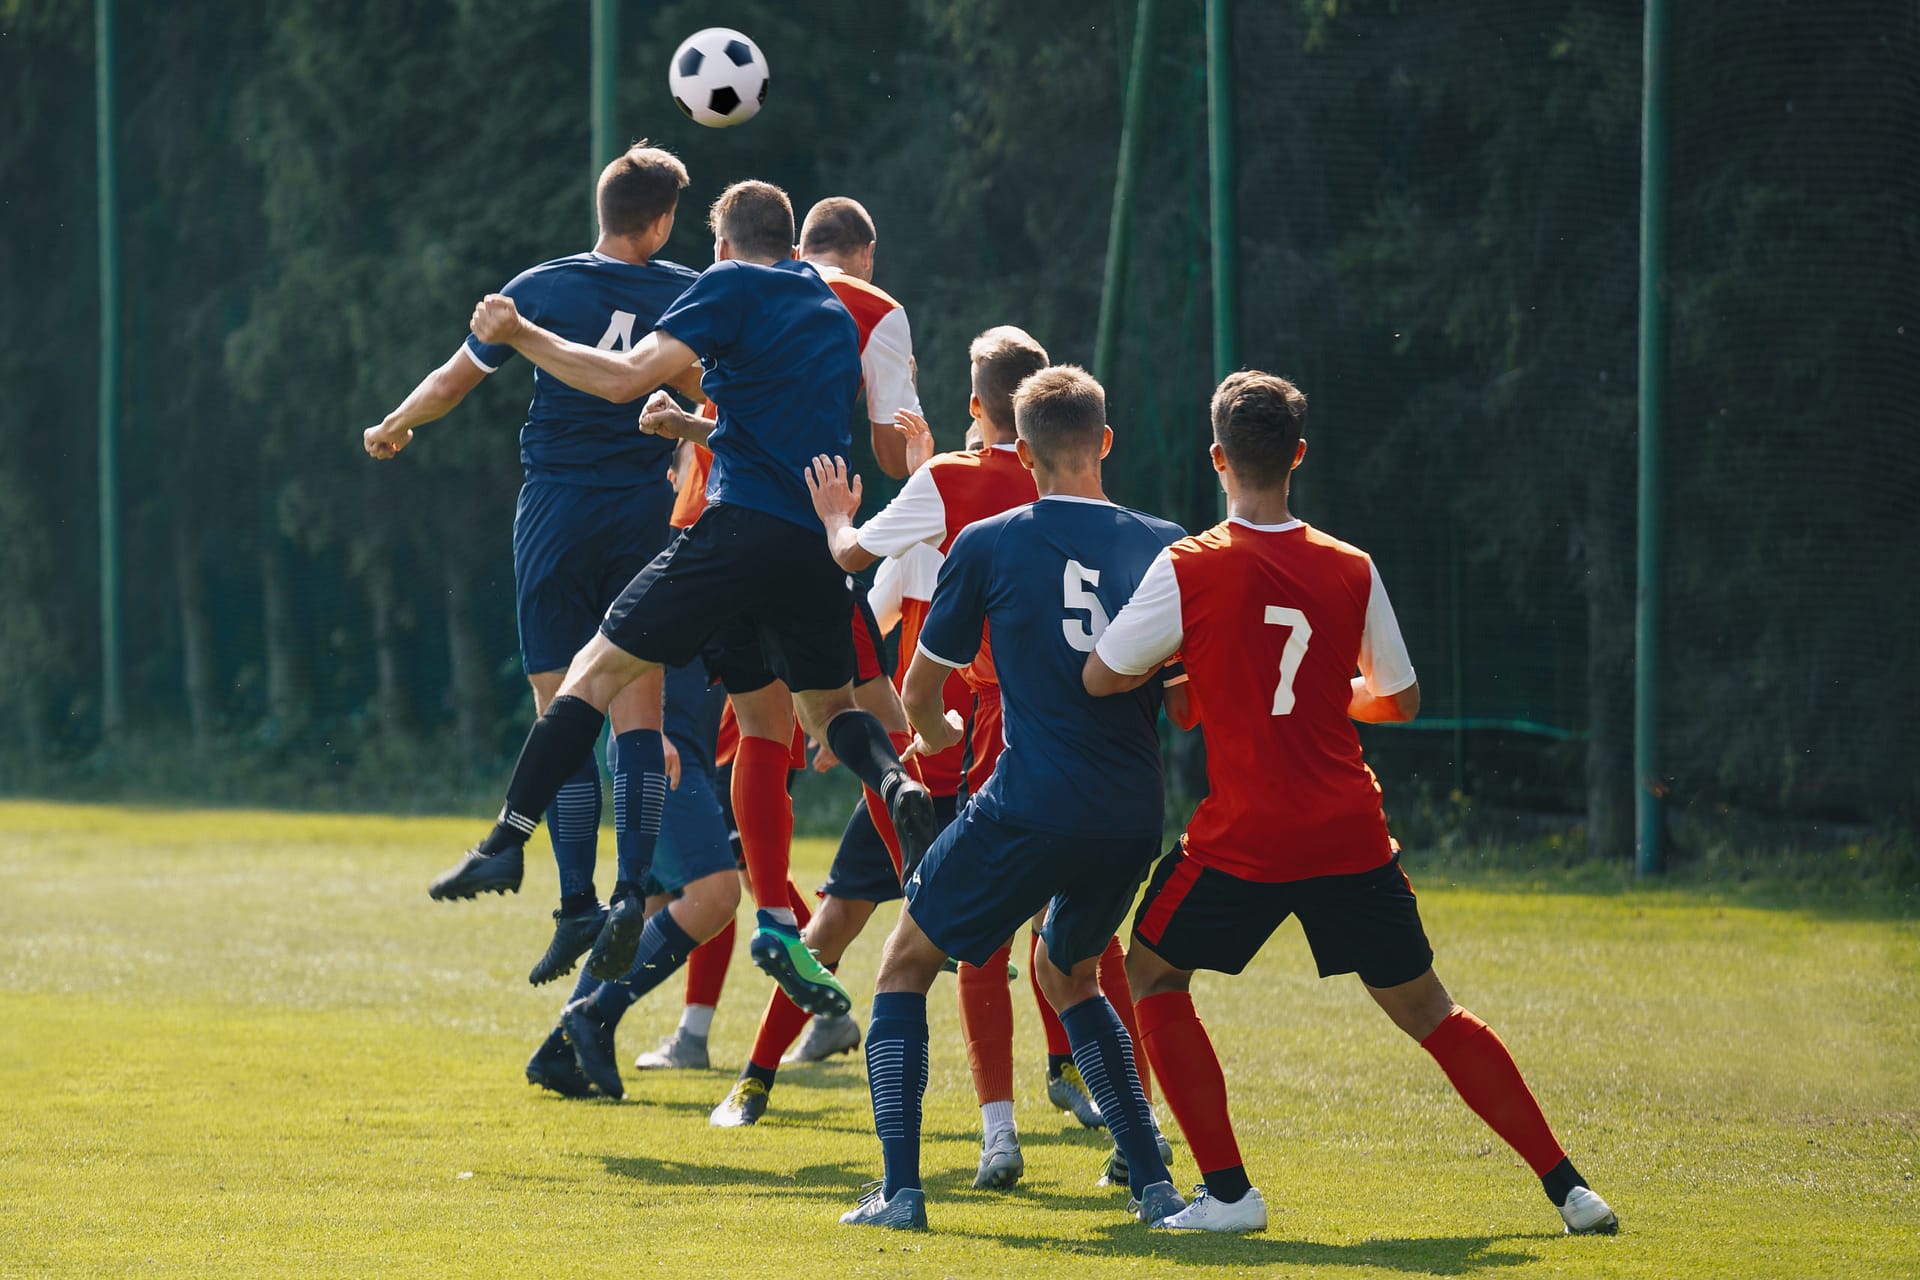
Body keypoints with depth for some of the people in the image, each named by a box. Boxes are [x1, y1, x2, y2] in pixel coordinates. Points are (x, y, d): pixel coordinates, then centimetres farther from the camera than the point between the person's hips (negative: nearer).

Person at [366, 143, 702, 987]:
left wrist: (393, 428, 26)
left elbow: (452, 384, 9)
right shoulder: (689, 297, 1)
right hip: (648, 511, 2)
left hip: (558, 514, -1)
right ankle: (639, 893, -4)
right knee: (639, 704, 4)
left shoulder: (539, 292, -1)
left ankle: (577, 903, -7)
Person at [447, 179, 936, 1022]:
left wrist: (518, 334, 1)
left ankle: (508, 839, -8)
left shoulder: (733, 287, 2)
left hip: (741, 532, -6)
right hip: (819, 548, 6)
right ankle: (898, 784, -11)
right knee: (828, 708, 21)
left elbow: (625, 378, -6)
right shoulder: (834, 314, 24)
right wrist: (694, 428, 38)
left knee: (599, 669, 0)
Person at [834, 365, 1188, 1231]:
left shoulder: (988, 546, -1)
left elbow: (920, 688, 10)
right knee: (1069, 975, 29)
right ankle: (1154, 1183, 20)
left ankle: (899, 1189, -1)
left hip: (1029, 806, -4)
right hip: (1131, 816, 4)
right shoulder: (1163, 545, 5)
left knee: (906, 967, 13)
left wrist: (934, 731, 32)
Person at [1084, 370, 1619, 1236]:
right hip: (1351, 838, 4)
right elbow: (1401, 699, 12)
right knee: (1428, 1013, 13)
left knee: (1151, 975, 17)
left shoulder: (1188, 570, -9)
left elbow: (1099, 678, -3)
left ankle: (1228, 1191, 7)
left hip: (1243, 840, -4)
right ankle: (1567, 1186, 9)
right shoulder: (1351, 572, 2)